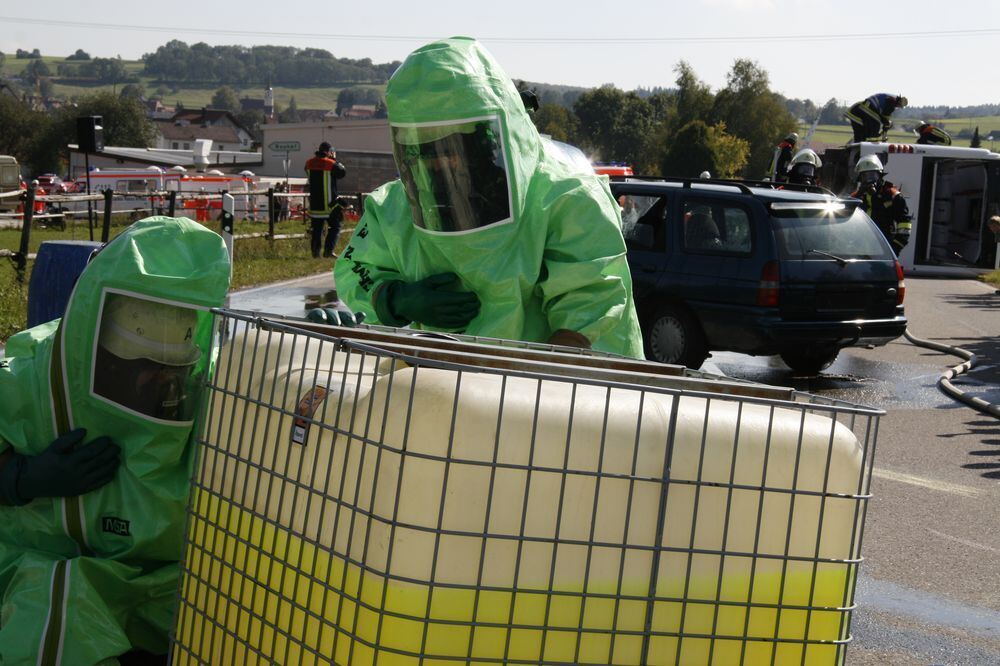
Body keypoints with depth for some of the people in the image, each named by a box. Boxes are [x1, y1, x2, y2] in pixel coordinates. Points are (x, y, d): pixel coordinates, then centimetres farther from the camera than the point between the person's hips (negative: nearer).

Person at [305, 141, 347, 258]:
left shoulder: (309, 163, 3)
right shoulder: (331, 164, -13)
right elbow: (342, 173, 1)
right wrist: (335, 160, 7)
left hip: (314, 203, 5)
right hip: (329, 203, -5)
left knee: (316, 228, 12)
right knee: (335, 227, 4)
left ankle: (315, 250, 9)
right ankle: (328, 250, -8)